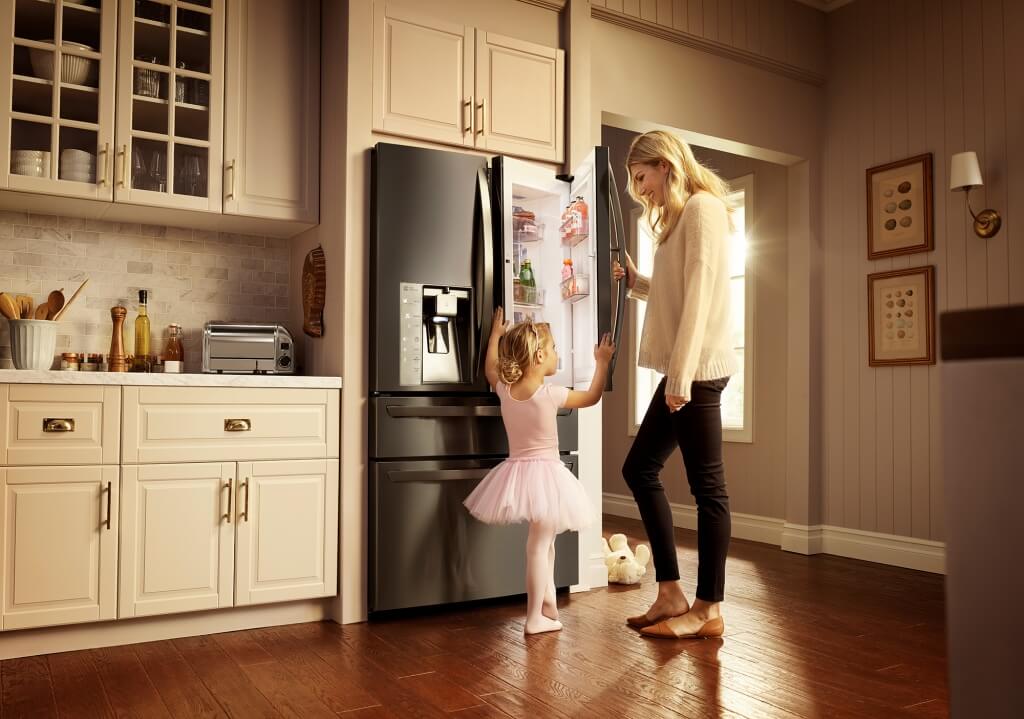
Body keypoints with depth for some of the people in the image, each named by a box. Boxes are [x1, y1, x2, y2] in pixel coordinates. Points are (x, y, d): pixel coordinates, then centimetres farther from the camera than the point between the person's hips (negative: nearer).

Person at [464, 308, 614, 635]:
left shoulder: (504, 389, -2)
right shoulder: (551, 395, -16)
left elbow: (490, 368, 22)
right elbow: (592, 397, 0)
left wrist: (495, 334, 32)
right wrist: (602, 363, 11)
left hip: (517, 470, 7)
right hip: (544, 473, -6)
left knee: (544, 541, 21)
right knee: (539, 545, -2)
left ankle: (547, 603, 33)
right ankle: (535, 618, 4)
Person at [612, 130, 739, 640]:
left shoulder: (703, 207, -7)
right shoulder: (681, 216, 22)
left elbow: (700, 294, -17)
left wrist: (682, 373, -21)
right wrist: (637, 282, 9)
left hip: (698, 369, -10)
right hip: (682, 370, 10)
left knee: (707, 485, -3)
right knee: (640, 468, 11)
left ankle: (708, 609, 7)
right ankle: (671, 594, 17)